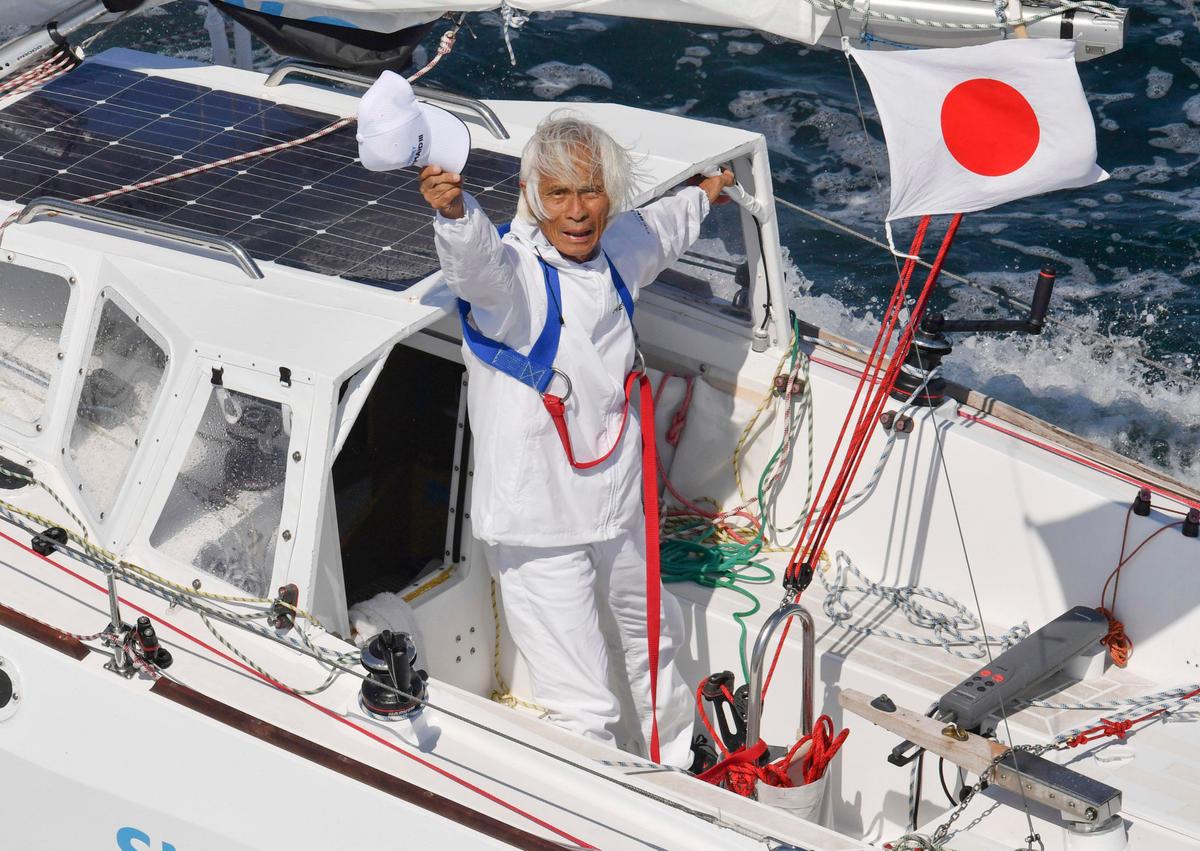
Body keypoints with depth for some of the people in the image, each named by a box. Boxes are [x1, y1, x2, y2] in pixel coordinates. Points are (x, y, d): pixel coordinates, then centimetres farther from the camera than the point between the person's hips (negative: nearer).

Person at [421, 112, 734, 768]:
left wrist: (704, 194, 45)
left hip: (617, 503, 8)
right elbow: (477, 261, -46)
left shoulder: (616, 251, 1)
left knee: (654, 636, 31)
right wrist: (454, 210, -67)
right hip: (538, 523, -8)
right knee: (585, 712, -9)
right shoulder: (512, 268, -21)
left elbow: (662, 228, 25)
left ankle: (681, 762, 58)